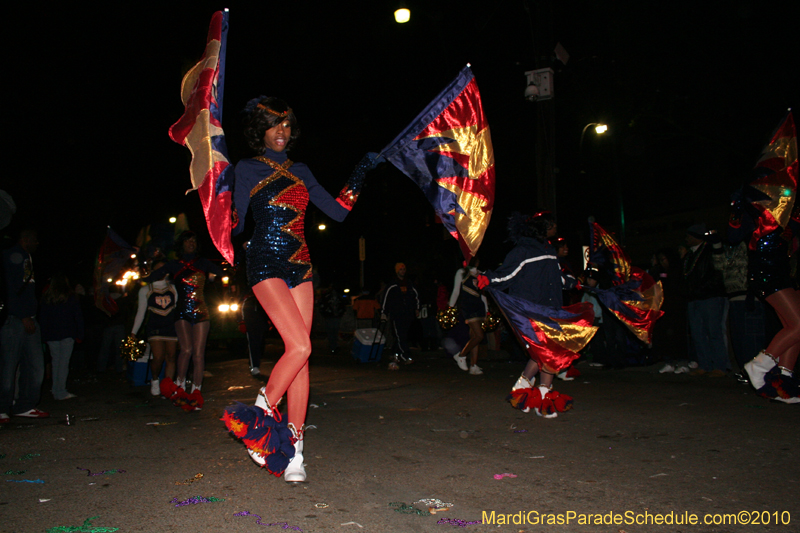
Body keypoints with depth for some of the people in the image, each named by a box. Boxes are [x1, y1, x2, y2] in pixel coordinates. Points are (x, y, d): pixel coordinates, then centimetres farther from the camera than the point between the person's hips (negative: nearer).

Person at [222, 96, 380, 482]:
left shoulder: (300, 171, 17)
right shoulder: (248, 168, 5)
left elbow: (337, 211, 15)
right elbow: (236, 226, 0)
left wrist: (360, 174, 13)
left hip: (299, 265, 5)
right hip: (266, 264, -5)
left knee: (300, 353, -1)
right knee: (300, 346, -19)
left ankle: (293, 449, 5)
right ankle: (260, 417, 3)